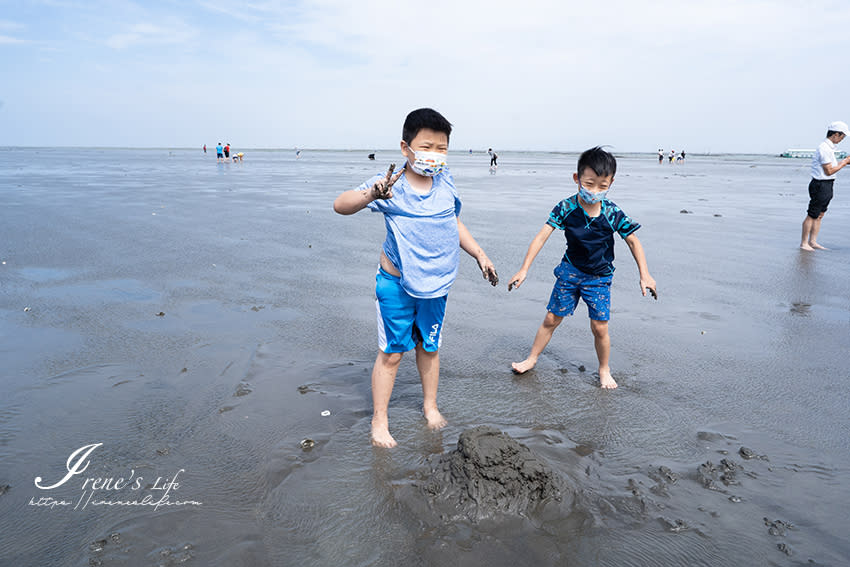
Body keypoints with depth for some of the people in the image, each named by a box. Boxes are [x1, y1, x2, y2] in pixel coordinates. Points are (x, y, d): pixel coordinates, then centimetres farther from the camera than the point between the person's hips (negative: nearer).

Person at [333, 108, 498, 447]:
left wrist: (479, 254, 16)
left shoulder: (445, 182, 1)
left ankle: (430, 405, 39)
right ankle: (379, 422, 18)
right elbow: (340, 205, -25)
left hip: (436, 284, 5)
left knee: (429, 346, 18)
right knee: (391, 353, 3)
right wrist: (372, 195, -45)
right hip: (396, 284, -5)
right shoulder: (390, 185, -16)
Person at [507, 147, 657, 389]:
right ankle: (532, 359, 27)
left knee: (599, 327, -2)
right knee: (551, 319, 8)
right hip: (569, 271, 1)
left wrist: (645, 275, -7)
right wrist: (524, 269, -23)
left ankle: (604, 370, 23)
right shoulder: (566, 208, -17)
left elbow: (633, 242, -4)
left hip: (599, 277, -1)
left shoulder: (613, 214, -17)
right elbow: (542, 236, -17)